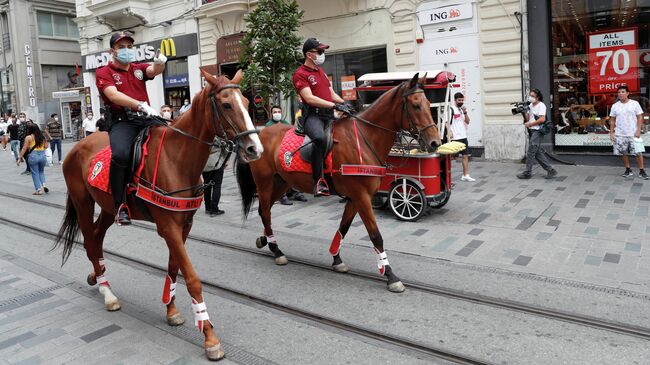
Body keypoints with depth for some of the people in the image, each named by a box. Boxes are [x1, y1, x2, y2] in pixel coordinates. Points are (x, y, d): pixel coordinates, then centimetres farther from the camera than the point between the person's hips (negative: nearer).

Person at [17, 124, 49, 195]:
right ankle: (43, 185, 5)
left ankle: (39, 189, 4)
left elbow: (24, 149, -4)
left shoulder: (28, 137, -3)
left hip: (33, 155, -4)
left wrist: (20, 158, 0)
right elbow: (46, 146, 12)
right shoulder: (42, 137, 8)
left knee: (35, 173, 6)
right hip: (42, 155, 4)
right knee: (41, 171, 22)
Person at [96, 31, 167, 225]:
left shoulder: (139, 68, 21)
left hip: (146, 118, 5)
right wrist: (142, 105, -26)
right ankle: (120, 206, -20)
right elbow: (113, 95, -11)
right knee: (121, 154, -34)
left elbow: (155, 70, -1)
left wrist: (160, 62, -27)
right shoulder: (104, 72, 8)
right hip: (122, 121, -4)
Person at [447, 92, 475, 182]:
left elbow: (467, 122, 14)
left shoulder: (462, 109, 15)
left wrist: (465, 112, 0)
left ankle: (465, 175, 11)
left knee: (465, 156, 6)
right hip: (455, 138, -7)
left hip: (463, 137, 7)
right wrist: (449, 132, -24)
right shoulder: (451, 109, -7)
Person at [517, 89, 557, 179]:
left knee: (531, 152, -9)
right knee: (538, 152, 7)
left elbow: (542, 119, -18)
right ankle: (550, 170, 12)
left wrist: (530, 124, -14)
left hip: (537, 131, -9)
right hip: (531, 131, 9)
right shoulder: (530, 105, 17)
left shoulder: (541, 105, -8)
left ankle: (527, 173, -2)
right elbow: (527, 118, 15)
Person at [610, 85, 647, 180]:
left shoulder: (635, 103, 0)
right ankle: (628, 170, 19)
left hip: (633, 133, -2)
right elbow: (612, 120, 10)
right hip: (620, 134, 2)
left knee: (638, 153, -2)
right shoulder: (615, 106, 6)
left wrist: (638, 130, -9)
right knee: (624, 153, 7)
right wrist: (611, 132, 4)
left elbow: (640, 117, -1)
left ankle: (641, 171, 7)